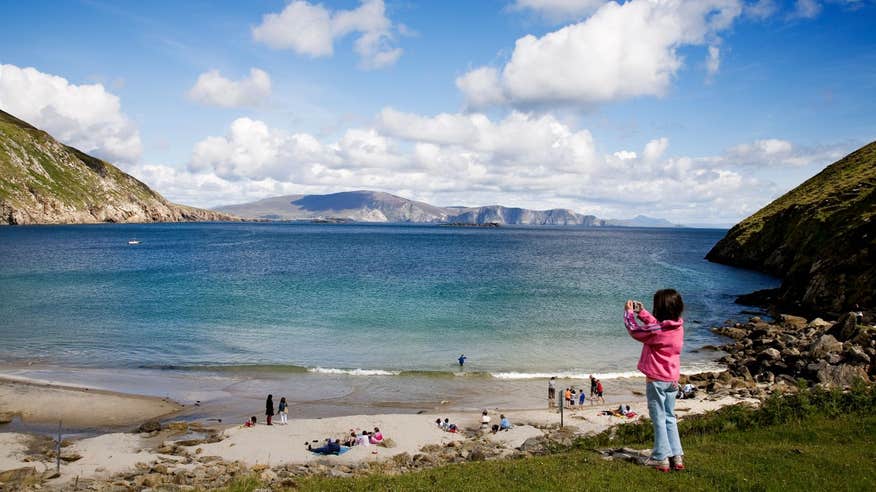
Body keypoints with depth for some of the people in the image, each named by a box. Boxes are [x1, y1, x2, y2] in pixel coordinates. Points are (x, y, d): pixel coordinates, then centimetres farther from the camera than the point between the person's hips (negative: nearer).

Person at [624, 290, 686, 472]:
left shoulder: (657, 331, -23)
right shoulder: (678, 327, -1)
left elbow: (635, 331, -9)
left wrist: (629, 312, 6)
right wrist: (641, 312, 17)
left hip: (656, 380, -7)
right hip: (672, 380, 7)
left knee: (659, 418, 2)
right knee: (670, 418, 16)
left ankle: (661, 458, 7)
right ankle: (677, 457, 18)